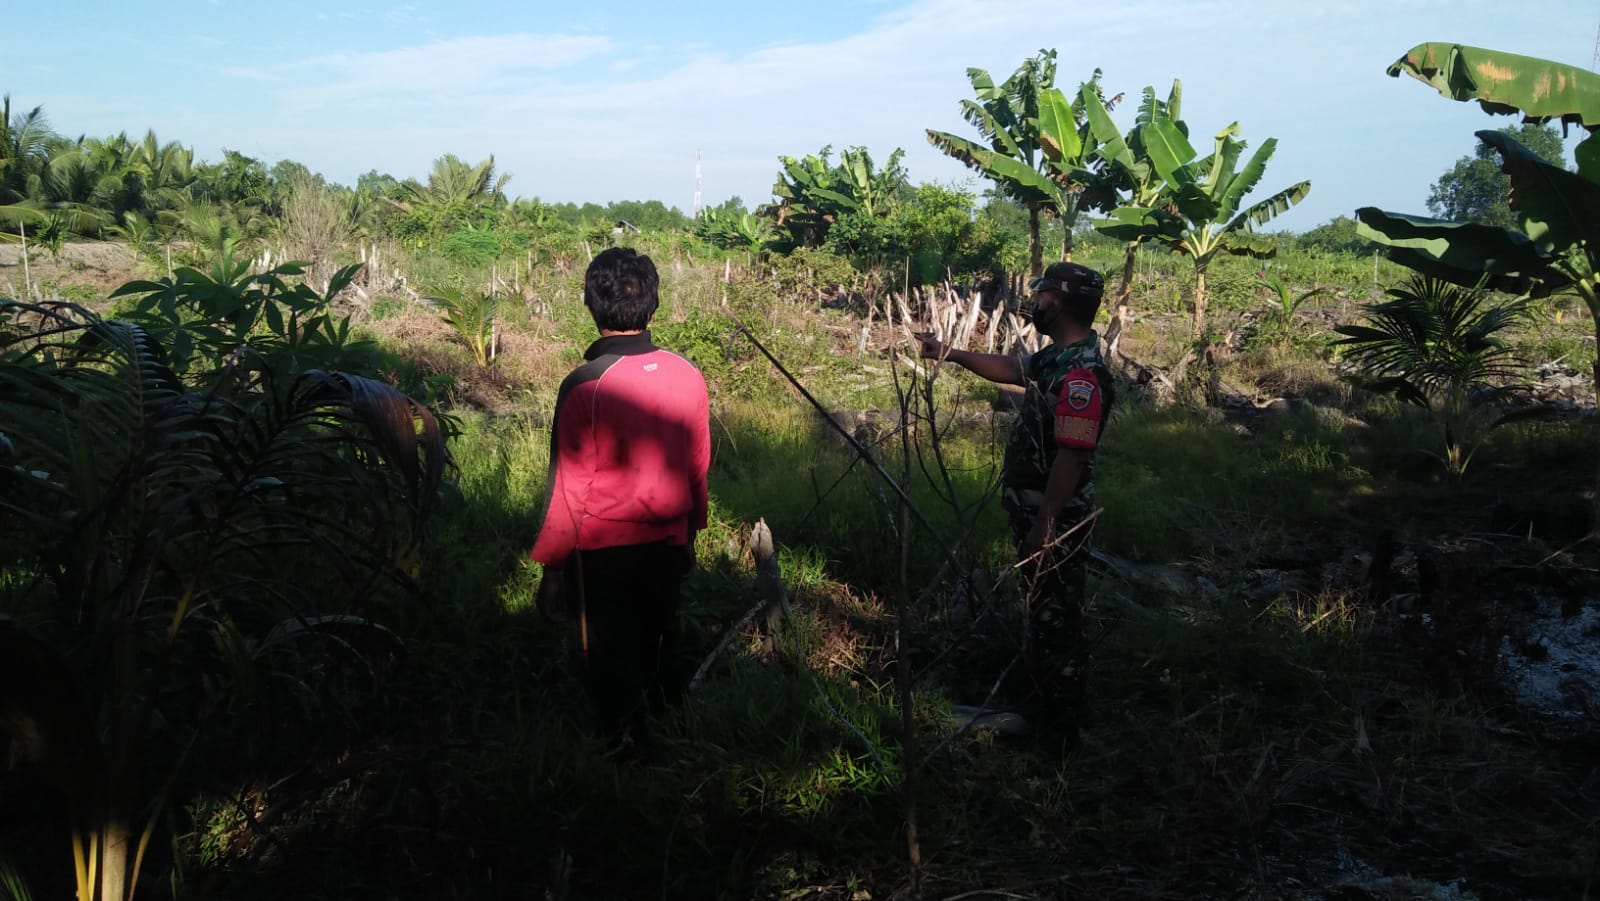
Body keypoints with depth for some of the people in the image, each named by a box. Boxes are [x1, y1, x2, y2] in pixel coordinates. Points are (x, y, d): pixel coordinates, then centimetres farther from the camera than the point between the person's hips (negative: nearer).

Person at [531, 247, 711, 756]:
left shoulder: (585, 386, -21)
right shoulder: (687, 376, -8)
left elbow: (568, 489, -15)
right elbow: (698, 469, 3)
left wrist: (551, 566, -3)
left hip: (603, 556, -4)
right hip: (668, 548, 4)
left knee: (609, 670, 14)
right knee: (651, 656, 24)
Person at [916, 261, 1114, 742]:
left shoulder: (1081, 374, -27)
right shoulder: (1057, 356, 5)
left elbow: (1071, 457, -29)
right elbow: (1010, 368, 24)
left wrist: (1044, 527, -28)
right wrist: (951, 354, 23)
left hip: (1055, 519, -10)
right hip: (1036, 509, 10)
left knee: (1056, 615, 4)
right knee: (1041, 607, 23)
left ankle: (1056, 720, 18)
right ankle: (1041, 694, 40)